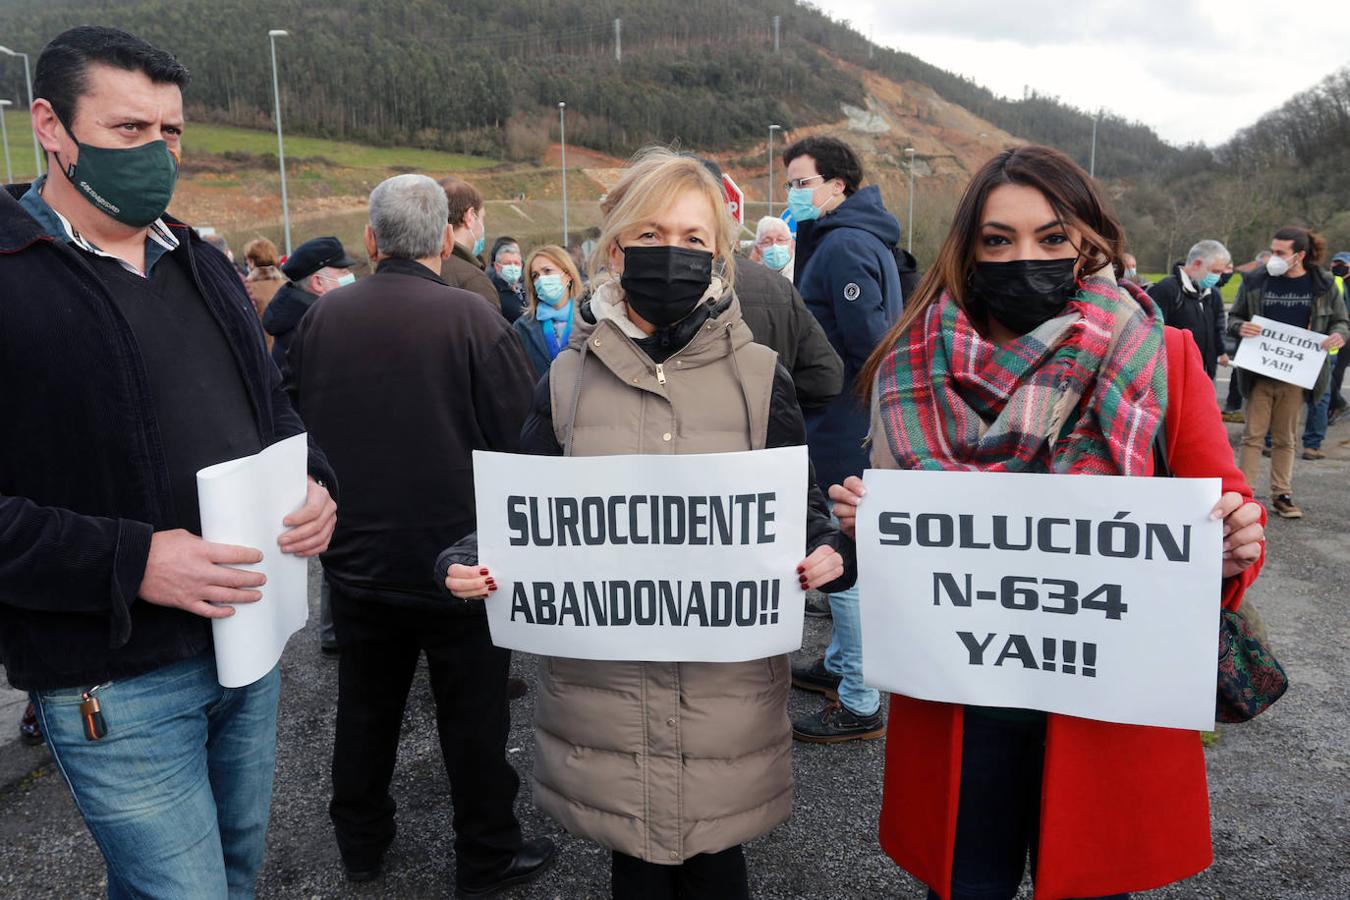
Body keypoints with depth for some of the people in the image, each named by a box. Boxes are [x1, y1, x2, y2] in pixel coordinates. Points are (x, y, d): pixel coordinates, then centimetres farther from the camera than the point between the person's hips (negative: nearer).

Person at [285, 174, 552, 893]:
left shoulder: (322, 317, -3)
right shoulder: (470, 318, -16)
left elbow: (293, 423, 9)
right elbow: (524, 438, -15)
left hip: (355, 559, 5)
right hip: (458, 560, -4)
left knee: (365, 706, 20)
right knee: (473, 716, 11)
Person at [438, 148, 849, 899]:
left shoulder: (758, 375, -2)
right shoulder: (569, 379, 1)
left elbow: (802, 506, 4)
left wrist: (822, 552, -17)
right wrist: (471, 560, -12)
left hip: (725, 687, -1)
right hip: (601, 685, 1)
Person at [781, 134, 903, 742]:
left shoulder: (843, 246, -17)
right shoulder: (858, 237, 16)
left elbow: (867, 340, -25)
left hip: (842, 427, -11)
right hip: (855, 423, 11)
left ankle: (859, 705, 7)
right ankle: (841, 663, 36)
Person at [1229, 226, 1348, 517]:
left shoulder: (1323, 285, 2)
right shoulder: (1255, 281, 0)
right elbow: (1233, 317, 7)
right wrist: (1240, 327, -16)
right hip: (1259, 373, 0)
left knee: (1285, 438, 10)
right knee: (1253, 435, 1)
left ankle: (1282, 494, 19)